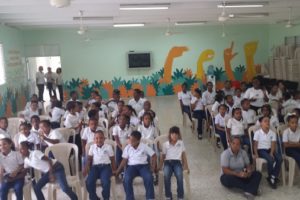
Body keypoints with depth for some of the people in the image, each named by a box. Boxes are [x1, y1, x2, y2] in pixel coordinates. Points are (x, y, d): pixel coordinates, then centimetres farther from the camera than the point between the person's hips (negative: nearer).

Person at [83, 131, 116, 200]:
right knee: (89, 182, -25)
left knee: (105, 182, -31)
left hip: (106, 166, -2)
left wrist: (114, 170, 2)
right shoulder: (92, 147, 12)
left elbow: (112, 159, 10)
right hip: (95, 166, 2)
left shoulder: (108, 147, 7)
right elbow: (89, 158, 14)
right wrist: (86, 167, -3)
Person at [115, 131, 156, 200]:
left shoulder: (144, 146, 1)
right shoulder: (127, 148, 6)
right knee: (126, 179, -31)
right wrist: (118, 171, -4)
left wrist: (153, 168, -6)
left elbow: (153, 156, 4)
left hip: (143, 165, -1)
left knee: (149, 177, -33)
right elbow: (124, 160, 6)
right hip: (131, 166, 1)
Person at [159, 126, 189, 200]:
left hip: (177, 162, 0)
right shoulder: (165, 144, 9)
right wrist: (160, 166, 5)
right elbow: (163, 156, 14)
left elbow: (183, 155, 14)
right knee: (166, 176, -33)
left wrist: (186, 166, 10)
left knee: (179, 176, -33)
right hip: (168, 162, 0)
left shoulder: (181, 143, 11)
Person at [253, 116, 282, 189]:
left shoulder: (272, 133, 7)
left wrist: (271, 153, -13)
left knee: (280, 158, -23)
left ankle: (273, 177, -12)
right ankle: (271, 177, -8)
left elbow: (273, 144, 1)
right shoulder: (257, 132, -4)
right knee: (271, 160, -31)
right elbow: (255, 144, -3)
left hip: (269, 149, 5)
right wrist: (256, 154, -13)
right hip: (261, 150, -5)